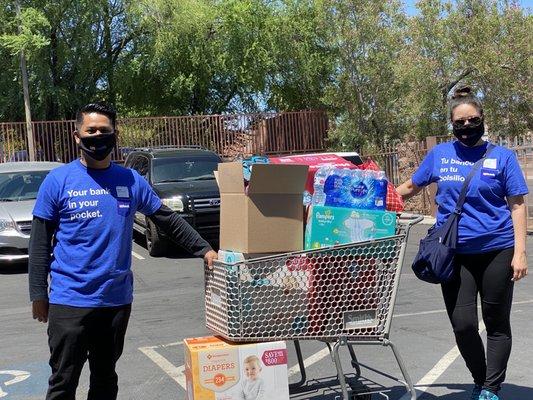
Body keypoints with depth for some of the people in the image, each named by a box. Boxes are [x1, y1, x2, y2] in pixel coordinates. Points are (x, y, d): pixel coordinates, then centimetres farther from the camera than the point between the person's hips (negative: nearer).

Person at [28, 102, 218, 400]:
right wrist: (38, 294, -5)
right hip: (69, 300, -3)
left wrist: (204, 249, 3)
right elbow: (40, 243, -2)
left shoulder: (132, 180, 5)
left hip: (118, 299, 3)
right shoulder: (58, 180, -4)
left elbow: (169, 220, 11)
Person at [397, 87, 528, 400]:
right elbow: (411, 188, 16)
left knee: (496, 324, 8)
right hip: (455, 253, 1)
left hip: (497, 250, -1)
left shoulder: (502, 156, 0)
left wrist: (520, 251, -7)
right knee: (463, 324, 1)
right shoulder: (439, 154, 5)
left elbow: (517, 205, -1)